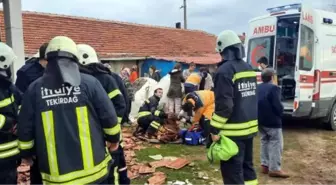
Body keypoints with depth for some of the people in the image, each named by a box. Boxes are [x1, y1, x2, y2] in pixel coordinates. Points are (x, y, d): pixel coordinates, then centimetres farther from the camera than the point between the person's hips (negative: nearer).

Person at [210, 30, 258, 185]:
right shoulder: (248, 68, 10)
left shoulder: (225, 70, -16)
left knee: (232, 172, 1)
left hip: (233, 131, -9)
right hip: (249, 128, 9)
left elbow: (224, 105, -22)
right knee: (247, 165, 21)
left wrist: (215, 129, -15)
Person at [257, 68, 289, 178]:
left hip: (260, 120, 8)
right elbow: (278, 106, -20)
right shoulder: (273, 88, -18)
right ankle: (274, 169, 1)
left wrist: (259, 114, 15)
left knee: (265, 142, 17)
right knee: (276, 143, -1)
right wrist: (280, 112, -1)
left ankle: (265, 165, 22)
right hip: (272, 121, -8)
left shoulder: (257, 88, 7)